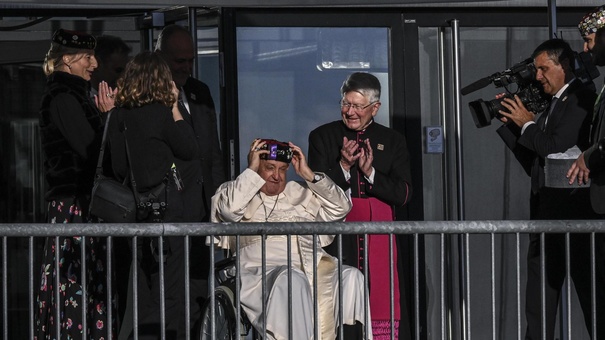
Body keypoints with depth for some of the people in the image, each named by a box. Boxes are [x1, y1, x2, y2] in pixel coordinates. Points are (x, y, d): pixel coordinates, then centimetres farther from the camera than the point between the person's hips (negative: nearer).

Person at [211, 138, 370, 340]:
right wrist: (252, 170, 5)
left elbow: (341, 208, 21)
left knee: (351, 276, -26)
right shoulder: (237, 192, 20)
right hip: (264, 269, -4)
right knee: (291, 279, -40)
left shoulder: (300, 193, 29)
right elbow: (229, 209, -4)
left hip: (314, 269, 4)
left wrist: (309, 175, 15)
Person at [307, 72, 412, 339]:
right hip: (337, 238, -1)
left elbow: (403, 194, 4)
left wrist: (370, 172, -9)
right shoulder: (322, 137, 9)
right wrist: (343, 166, -14)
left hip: (380, 240, 1)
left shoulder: (393, 141, 12)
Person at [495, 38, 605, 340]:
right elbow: (533, 161, 17)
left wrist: (527, 124, -5)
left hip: (574, 212, -9)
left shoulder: (581, 99, -9)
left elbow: (557, 148, -20)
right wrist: (509, 123, 10)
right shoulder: (554, 104, 17)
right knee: (538, 302, 10)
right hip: (545, 214, 9)